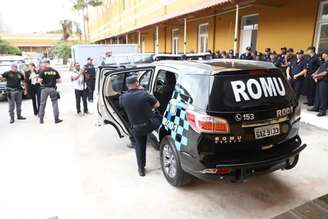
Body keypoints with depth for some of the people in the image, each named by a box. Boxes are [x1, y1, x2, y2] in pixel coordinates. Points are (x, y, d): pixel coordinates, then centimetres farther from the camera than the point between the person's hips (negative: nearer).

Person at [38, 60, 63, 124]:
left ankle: (41, 119, 16)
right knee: (55, 103, 7)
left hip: (45, 88, -1)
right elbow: (59, 80, 2)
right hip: (53, 88, 1)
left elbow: (39, 80, -10)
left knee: (42, 104, 10)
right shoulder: (55, 71, 1)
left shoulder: (42, 71, -5)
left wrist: (41, 82, 11)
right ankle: (56, 119, 7)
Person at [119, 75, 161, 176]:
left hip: (137, 128, 2)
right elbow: (157, 105, -4)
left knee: (139, 147, 19)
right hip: (151, 124, -2)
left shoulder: (123, 97, -7)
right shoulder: (144, 94, -15)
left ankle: (141, 170, 27)